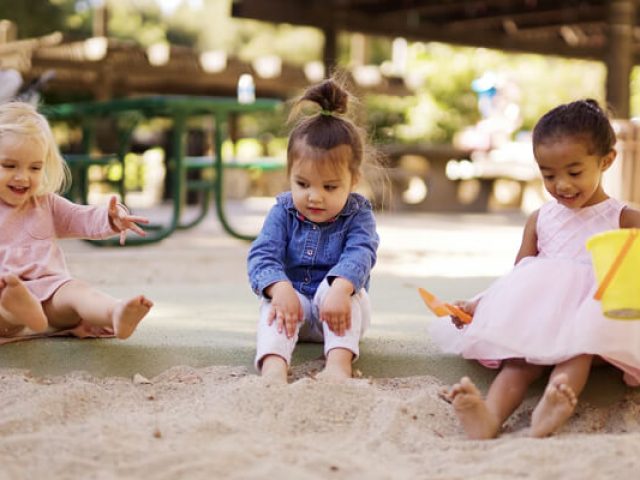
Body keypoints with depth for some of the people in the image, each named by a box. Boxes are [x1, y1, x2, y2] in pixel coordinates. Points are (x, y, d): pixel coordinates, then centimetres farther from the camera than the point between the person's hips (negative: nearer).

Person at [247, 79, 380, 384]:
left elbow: (359, 254, -24)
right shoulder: (283, 212, -2)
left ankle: (338, 362, -47)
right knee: (274, 304, -29)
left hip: (338, 312, -1)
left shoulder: (358, 214, -7)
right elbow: (262, 255, -14)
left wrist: (339, 289, -47)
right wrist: (280, 288, -37)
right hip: (293, 300, 1)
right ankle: (273, 366, -54)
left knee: (342, 287, -31)